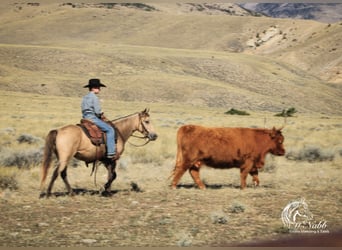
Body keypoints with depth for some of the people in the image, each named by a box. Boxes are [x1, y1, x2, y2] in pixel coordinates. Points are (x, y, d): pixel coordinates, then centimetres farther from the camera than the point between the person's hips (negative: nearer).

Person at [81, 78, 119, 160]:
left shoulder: (85, 97, 17)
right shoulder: (94, 97, -11)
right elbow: (97, 111, -18)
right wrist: (101, 115, 4)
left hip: (85, 118, 10)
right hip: (93, 118, -10)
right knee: (110, 129, -12)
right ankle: (111, 153, -21)